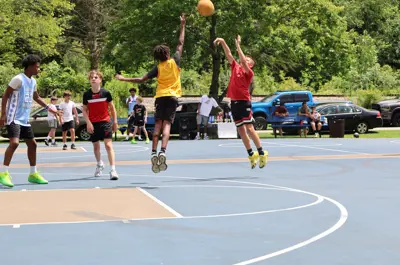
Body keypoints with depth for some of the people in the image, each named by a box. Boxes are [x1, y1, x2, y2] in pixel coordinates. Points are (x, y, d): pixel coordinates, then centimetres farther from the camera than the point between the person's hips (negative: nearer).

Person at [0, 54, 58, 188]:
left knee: (32, 144, 11)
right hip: (14, 118, -9)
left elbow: (36, 97, 30)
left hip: (24, 119, 9)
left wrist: (48, 108, 25)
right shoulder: (18, 79, -14)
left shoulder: (33, 81, 13)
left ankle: (33, 174, 21)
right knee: (14, 142, -23)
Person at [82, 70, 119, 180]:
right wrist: (88, 122, -8)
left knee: (108, 145, -14)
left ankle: (113, 170, -18)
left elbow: (112, 108, 4)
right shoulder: (87, 94, -3)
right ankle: (99, 164, 41)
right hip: (93, 124, 3)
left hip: (105, 122, -2)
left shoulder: (106, 93, -6)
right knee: (96, 146, 15)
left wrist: (115, 122, 4)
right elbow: (84, 110, 4)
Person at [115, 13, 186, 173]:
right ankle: (162, 152, -26)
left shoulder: (158, 68, 5)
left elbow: (142, 79, 1)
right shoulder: (175, 62, 3)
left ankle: (154, 153, -11)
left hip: (161, 97, 1)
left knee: (158, 124, 2)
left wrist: (124, 79, 13)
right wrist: (183, 25, 19)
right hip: (172, 96, -1)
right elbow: (180, 44, 11)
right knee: (167, 124, -9)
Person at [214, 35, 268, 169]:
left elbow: (243, 61, -19)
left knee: (249, 128, -10)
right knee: (241, 130, 8)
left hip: (244, 102, -6)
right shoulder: (235, 67, 12)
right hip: (234, 102, 6)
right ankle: (251, 154, 16)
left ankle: (261, 153, -3)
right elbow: (229, 54, 9)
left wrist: (238, 46, -16)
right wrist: (223, 42, -2)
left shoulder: (249, 72, -4)